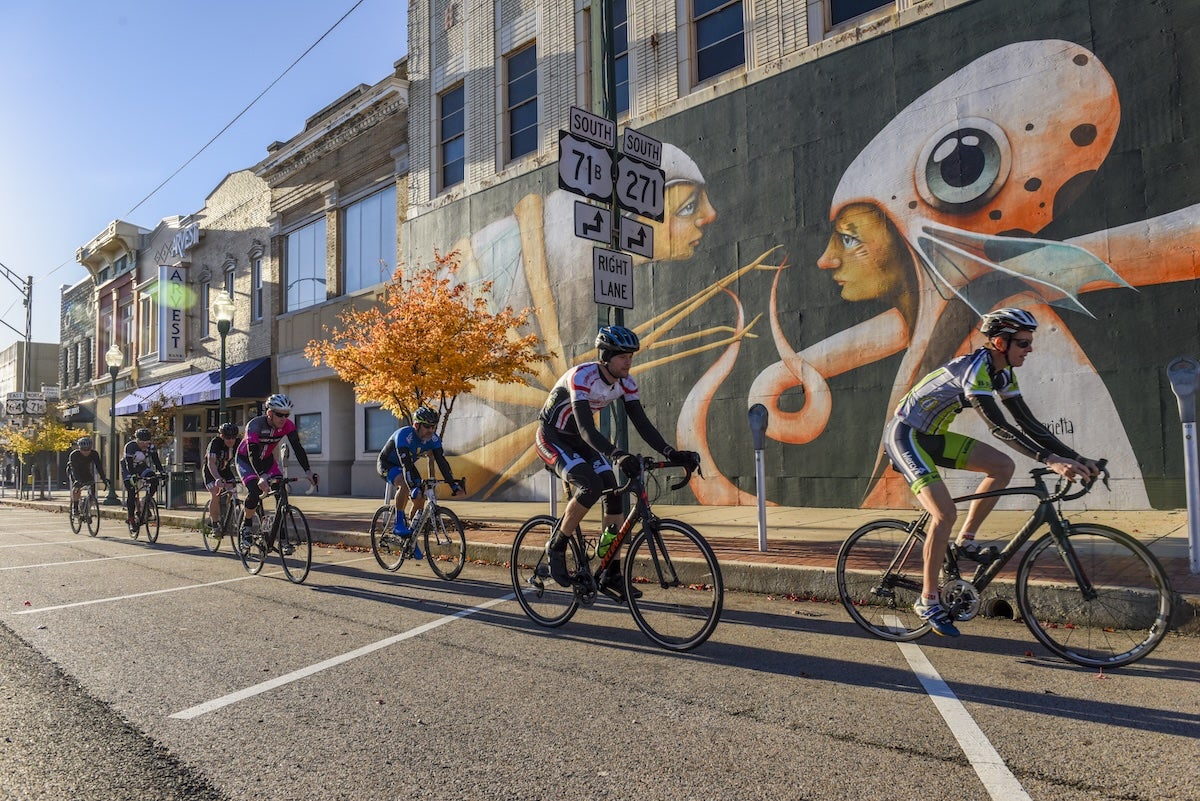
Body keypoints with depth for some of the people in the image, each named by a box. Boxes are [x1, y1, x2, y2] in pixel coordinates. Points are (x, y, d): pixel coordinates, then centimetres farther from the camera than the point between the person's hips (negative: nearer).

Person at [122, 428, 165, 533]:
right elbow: (129, 463, -33)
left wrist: (161, 472, -30)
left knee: (153, 480, -24)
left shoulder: (151, 446, -17)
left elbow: (156, 460, -18)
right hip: (129, 469, -3)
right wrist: (133, 476, -44)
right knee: (131, 493, -11)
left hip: (142, 466, 3)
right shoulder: (130, 446, -29)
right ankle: (131, 520, 0)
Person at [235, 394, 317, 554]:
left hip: (266, 459, 4)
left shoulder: (287, 425, -21)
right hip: (246, 459, -4)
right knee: (254, 491, -27)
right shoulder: (255, 425, -33)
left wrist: (307, 471, -39)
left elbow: (297, 447, -26)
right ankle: (246, 527, -1)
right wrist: (262, 476, -56)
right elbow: (252, 453, -41)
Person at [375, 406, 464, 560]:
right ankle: (398, 524, -23)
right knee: (404, 485, -37)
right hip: (386, 464, -6)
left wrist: (453, 484, -32)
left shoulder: (433, 438, -18)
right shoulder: (404, 435, -36)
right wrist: (413, 487, -54)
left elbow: (442, 462, -22)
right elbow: (406, 464, -44)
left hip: (406, 466, 6)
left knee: (420, 499, -8)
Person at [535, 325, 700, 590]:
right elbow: (586, 427, -40)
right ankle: (556, 548, -8)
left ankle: (611, 572, 3)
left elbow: (642, 423, -12)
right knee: (591, 486, -28)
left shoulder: (626, 384, -9)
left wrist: (671, 453, -27)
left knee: (613, 492, -7)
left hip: (579, 439, 7)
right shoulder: (582, 377, -30)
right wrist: (616, 455, -55)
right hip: (552, 437, -7)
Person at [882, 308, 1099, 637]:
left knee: (1003, 466, -4)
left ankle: (966, 540, 9)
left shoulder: (1002, 373, 3)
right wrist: (1051, 460, -38)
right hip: (905, 435, -9)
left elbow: (1028, 423, 3)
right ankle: (928, 600, -5)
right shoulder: (974, 367, -24)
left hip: (932, 437, 9)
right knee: (945, 512, -18)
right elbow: (998, 427, -32)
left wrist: (1076, 458, -5)